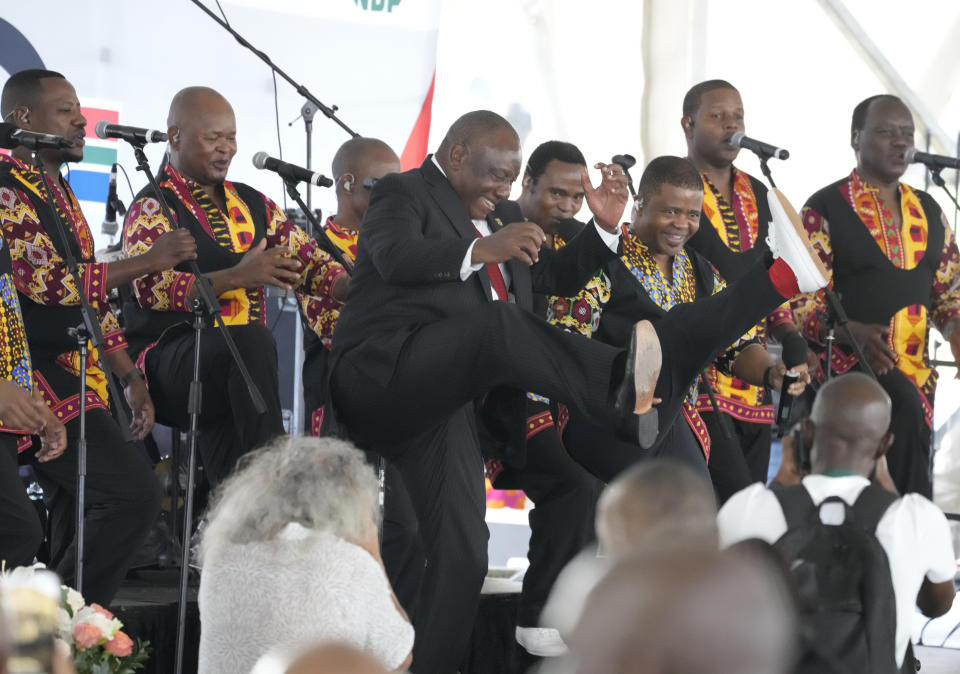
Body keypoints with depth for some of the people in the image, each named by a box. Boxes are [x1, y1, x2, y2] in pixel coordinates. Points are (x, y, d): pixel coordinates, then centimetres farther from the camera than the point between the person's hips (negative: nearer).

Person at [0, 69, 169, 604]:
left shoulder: (60, 194, 20)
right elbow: (49, 282, -21)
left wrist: (131, 376, 19)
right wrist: (148, 263, -17)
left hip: (76, 382, 10)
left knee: (81, 529, 8)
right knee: (134, 494, -18)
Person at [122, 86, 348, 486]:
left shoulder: (251, 205, 21)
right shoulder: (154, 207, -1)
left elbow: (307, 259, 14)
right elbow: (151, 287, -17)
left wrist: (354, 286, -8)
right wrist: (236, 277, -24)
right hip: (170, 358, -6)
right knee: (252, 339, -33)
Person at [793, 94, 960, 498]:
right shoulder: (825, 210, -2)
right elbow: (802, 302, -7)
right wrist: (853, 333, -25)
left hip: (915, 374, 7)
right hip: (848, 364, -6)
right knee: (905, 405, -32)